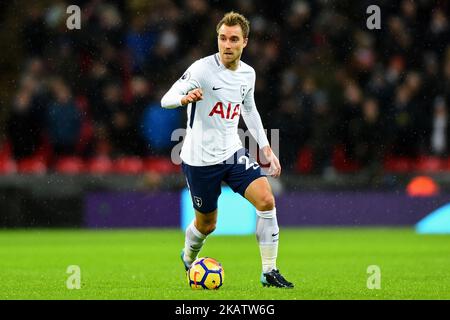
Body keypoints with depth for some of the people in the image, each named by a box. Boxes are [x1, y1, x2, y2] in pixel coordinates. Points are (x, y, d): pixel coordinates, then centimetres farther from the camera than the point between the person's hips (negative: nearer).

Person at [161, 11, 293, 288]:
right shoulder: (202, 69, -16)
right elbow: (166, 100, -22)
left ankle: (270, 272, -8)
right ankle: (188, 258, 45)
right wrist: (185, 98, -46)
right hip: (200, 159, -4)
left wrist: (267, 149, 17)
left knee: (266, 200, -17)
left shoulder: (248, 74, 3)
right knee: (207, 224, 9)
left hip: (233, 152, 4)